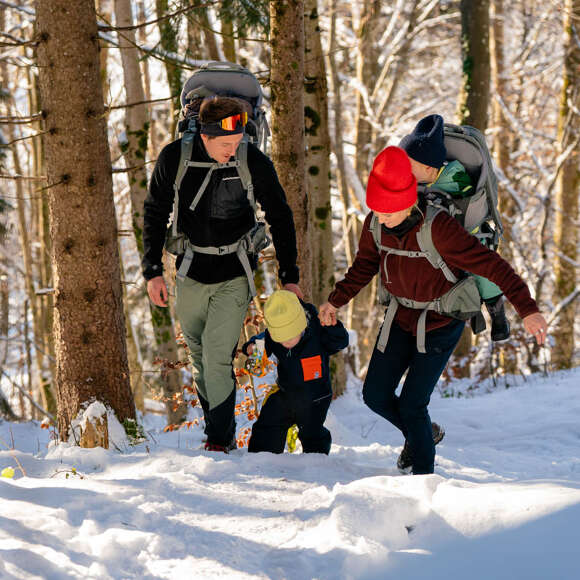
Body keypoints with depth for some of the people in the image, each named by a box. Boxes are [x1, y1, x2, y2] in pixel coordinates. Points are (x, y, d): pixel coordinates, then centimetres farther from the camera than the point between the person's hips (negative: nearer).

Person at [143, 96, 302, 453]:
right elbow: (155, 216, 3)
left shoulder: (254, 162, -14)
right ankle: (220, 433, 25)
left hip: (234, 275, -3)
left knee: (217, 359, -11)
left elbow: (280, 218, -1)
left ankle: (221, 439, 1)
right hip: (190, 274, 3)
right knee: (200, 359, 10)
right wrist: (153, 270, -1)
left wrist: (290, 275, 0)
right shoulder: (174, 159, -11)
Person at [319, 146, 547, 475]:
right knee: (376, 396, 8)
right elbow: (366, 264, 9)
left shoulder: (437, 228, -32)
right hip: (402, 318, 6)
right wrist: (336, 301, 5)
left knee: (412, 405, -9)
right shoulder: (376, 224, -13)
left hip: (441, 324, -6)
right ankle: (421, 434, 38)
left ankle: (425, 476, 12)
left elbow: (490, 265, -35)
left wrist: (528, 309, -43)